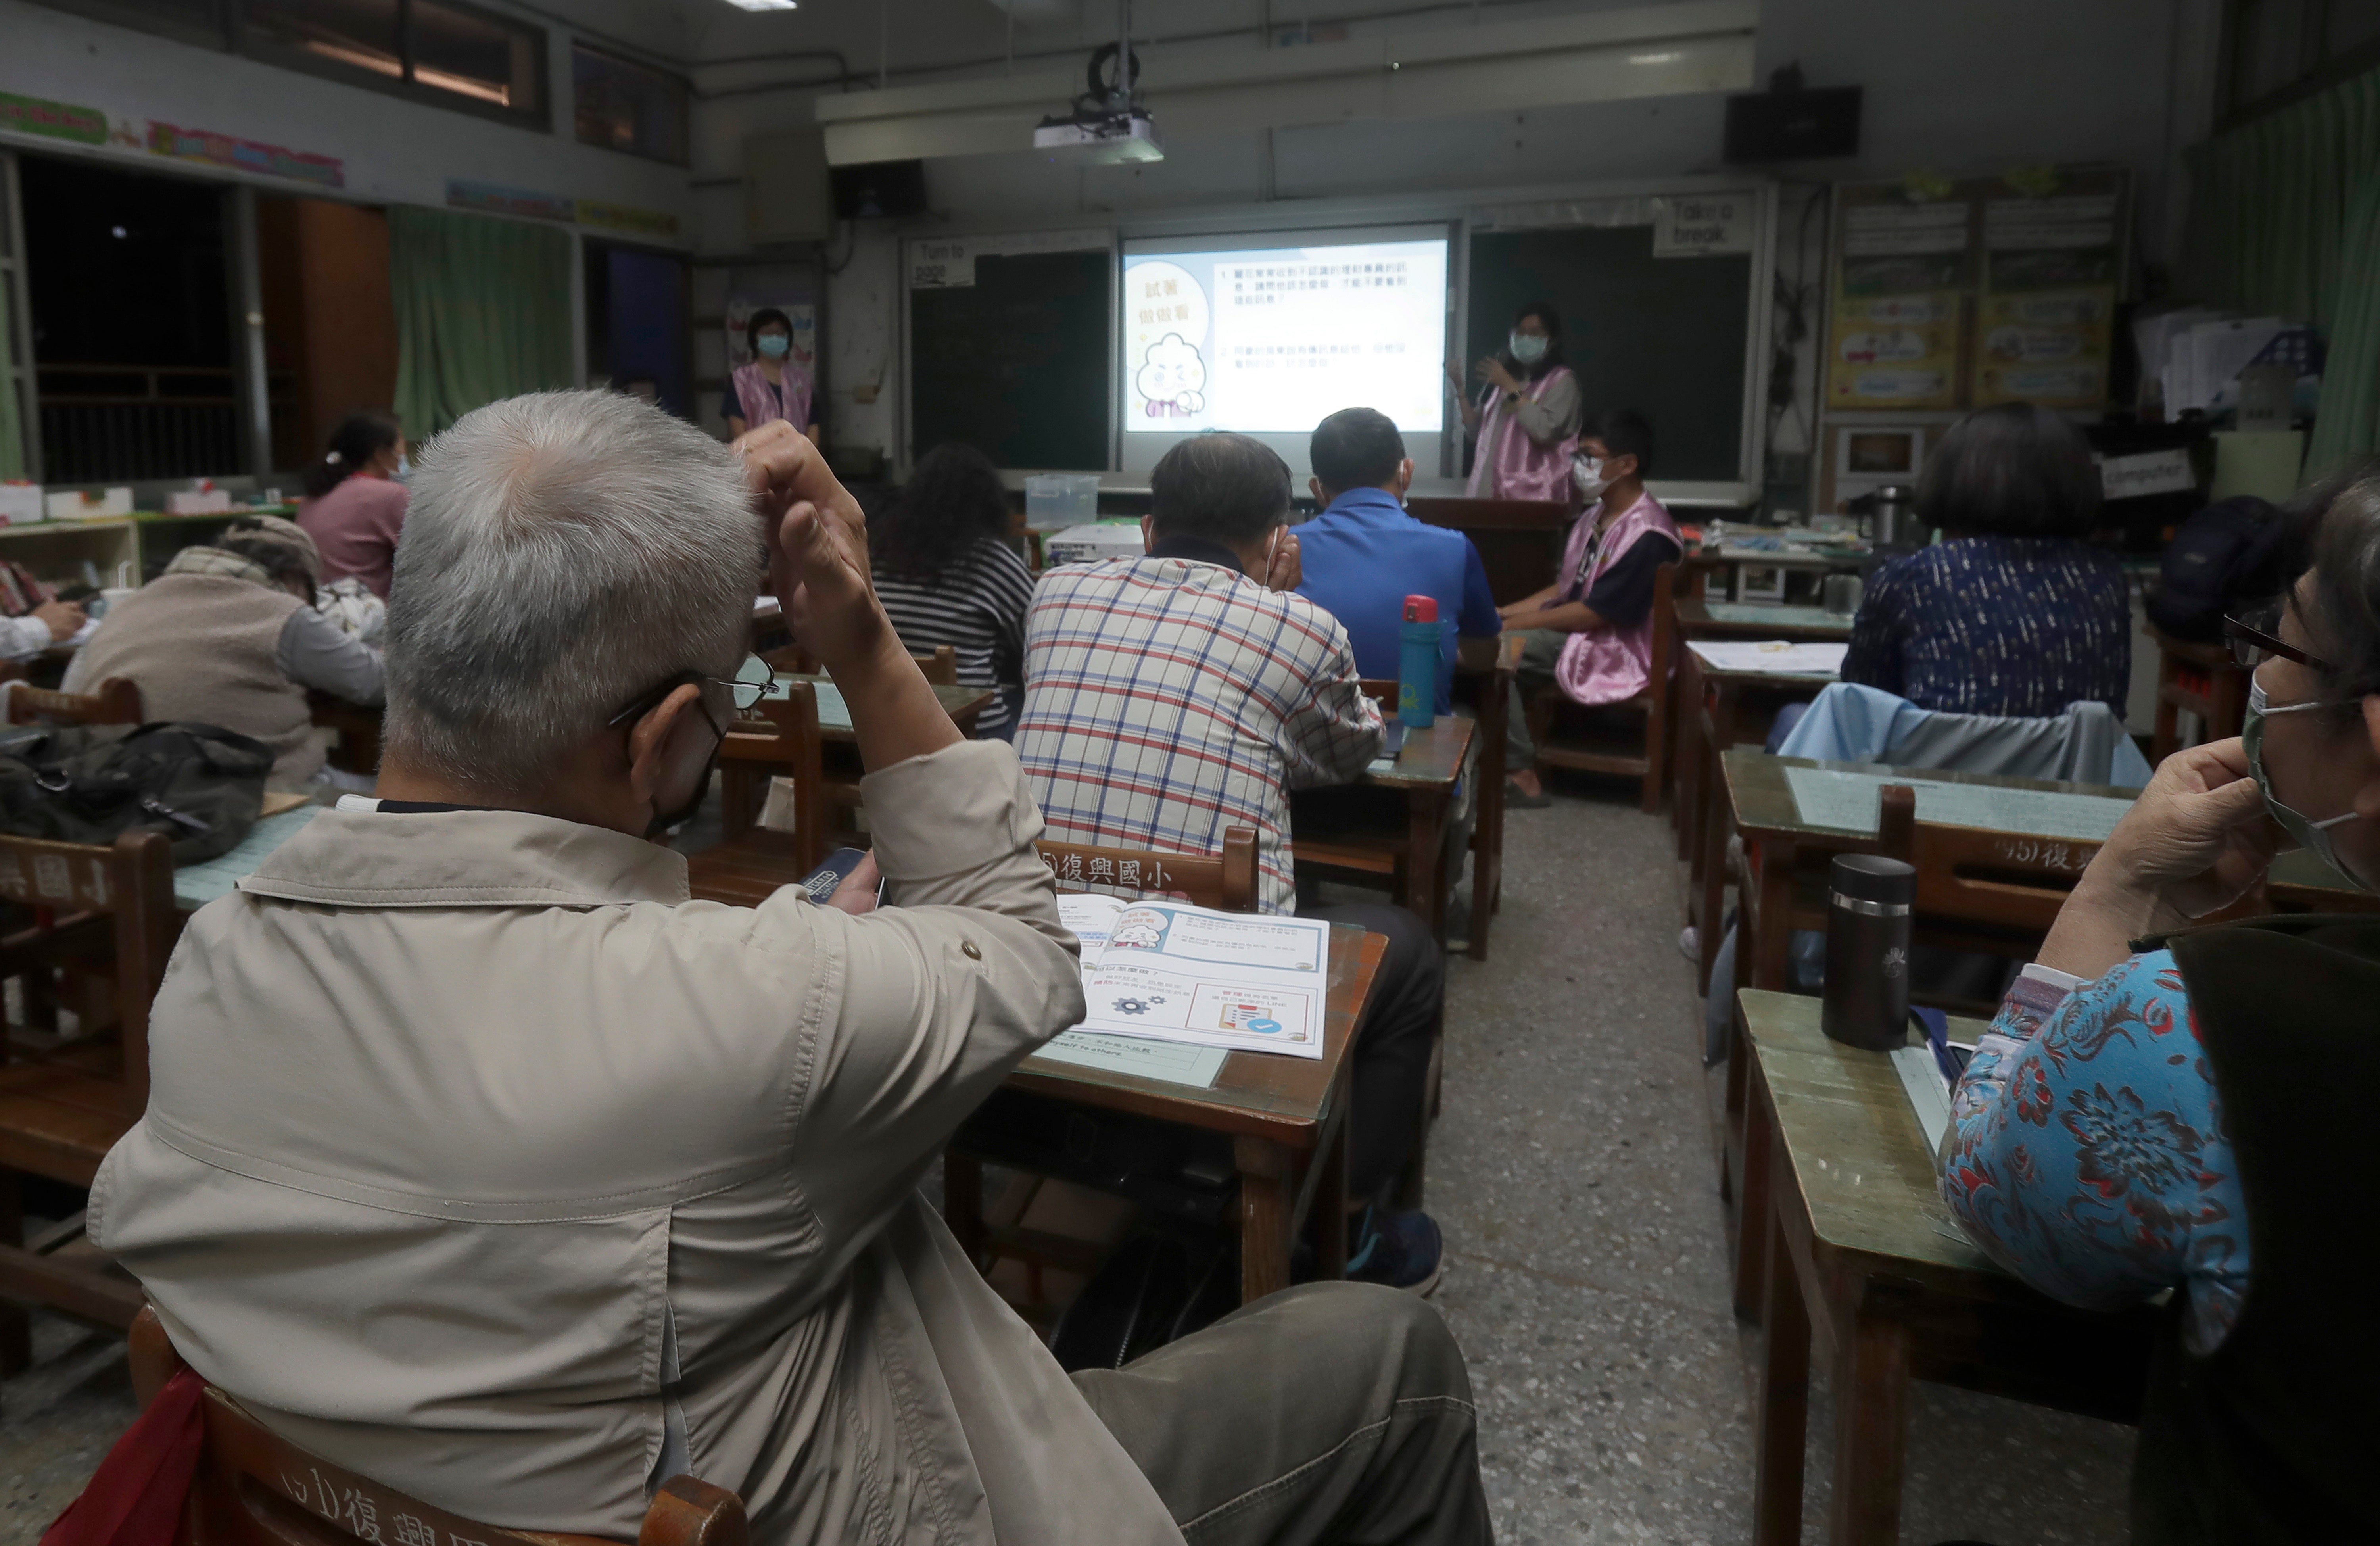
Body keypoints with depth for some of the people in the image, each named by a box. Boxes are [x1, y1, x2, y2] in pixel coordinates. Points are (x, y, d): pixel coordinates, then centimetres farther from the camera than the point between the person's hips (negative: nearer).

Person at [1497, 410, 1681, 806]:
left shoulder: (1647, 535, -19)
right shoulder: (1596, 516, 10)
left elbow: (1594, 612, -21)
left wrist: (1516, 623, -17)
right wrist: (1505, 612, 3)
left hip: (1614, 652, -9)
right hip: (1576, 630, 9)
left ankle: (1523, 779, -15)